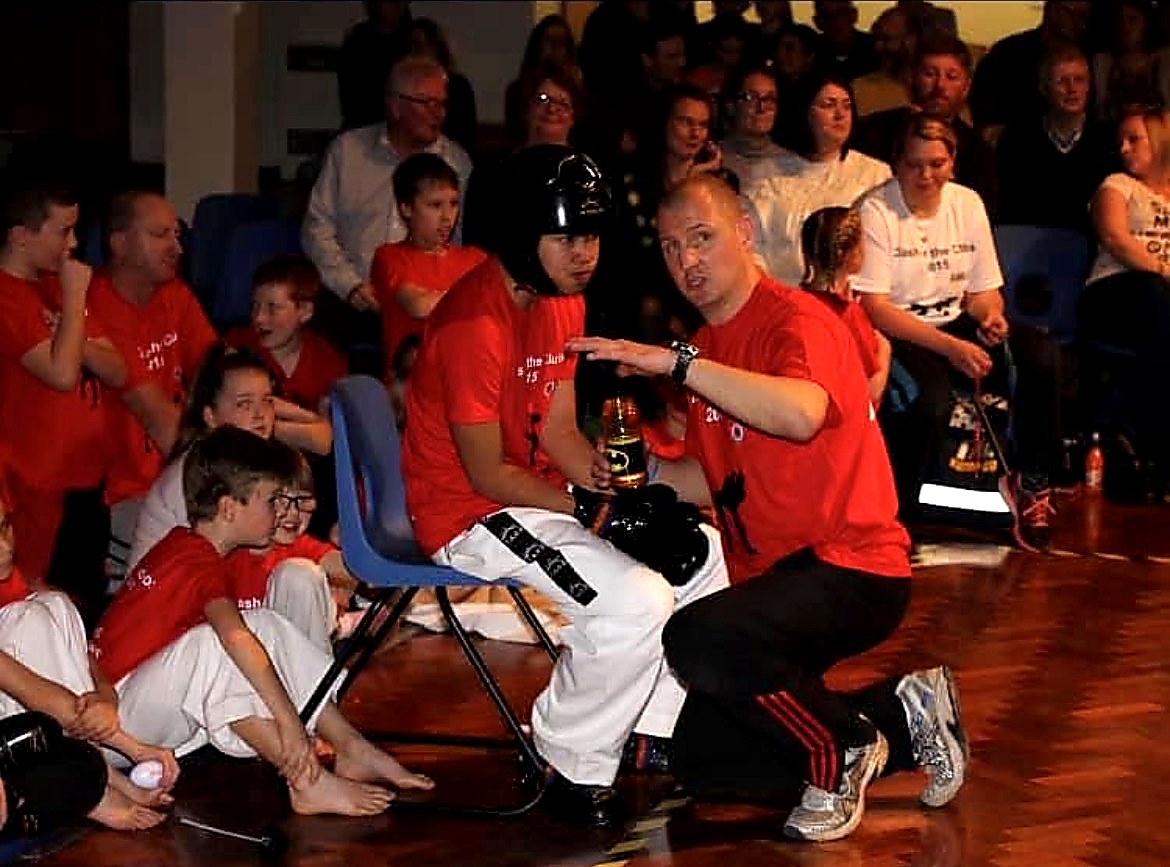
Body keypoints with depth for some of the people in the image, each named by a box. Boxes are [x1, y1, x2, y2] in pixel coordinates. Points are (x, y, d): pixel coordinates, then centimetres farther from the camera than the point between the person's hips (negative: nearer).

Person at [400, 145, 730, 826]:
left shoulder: (564, 300, 6)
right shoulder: (475, 322, -24)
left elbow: (559, 430, 5)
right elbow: (488, 473, -22)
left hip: (539, 493, 10)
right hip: (470, 511, -10)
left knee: (700, 551, 12)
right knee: (634, 601, -24)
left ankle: (657, 732, 21)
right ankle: (576, 766, -4)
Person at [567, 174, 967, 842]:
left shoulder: (797, 320, -15)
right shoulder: (708, 349, 13)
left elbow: (802, 414, -38)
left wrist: (675, 363, -38)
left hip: (849, 569, -9)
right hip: (772, 574, 9)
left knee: (698, 638, -35)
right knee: (701, 761, 6)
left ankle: (842, 750, -9)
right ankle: (900, 718, 14)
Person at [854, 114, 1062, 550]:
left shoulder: (967, 203, 9)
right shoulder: (876, 211, -8)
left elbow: (985, 291, 14)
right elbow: (874, 308, -15)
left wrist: (991, 316, -12)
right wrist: (950, 347, -22)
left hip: (956, 325, 5)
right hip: (895, 335, -5)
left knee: (1040, 354, -23)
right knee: (930, 401, -37)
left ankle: (1031, 482, -7)